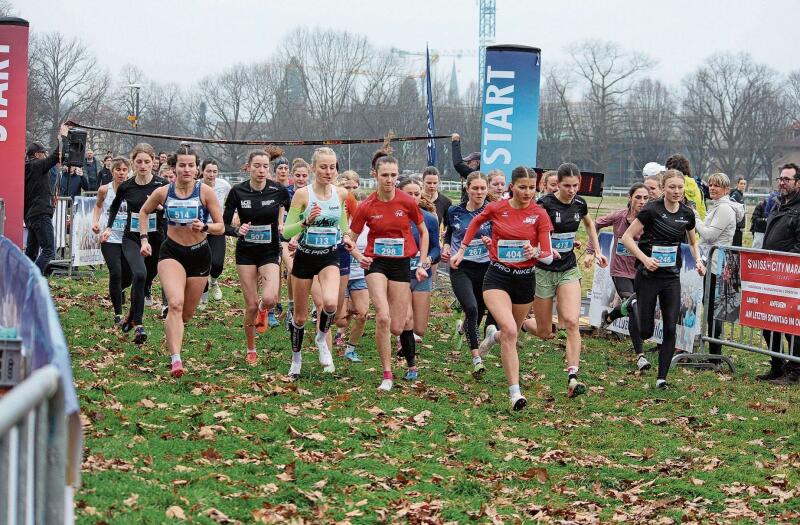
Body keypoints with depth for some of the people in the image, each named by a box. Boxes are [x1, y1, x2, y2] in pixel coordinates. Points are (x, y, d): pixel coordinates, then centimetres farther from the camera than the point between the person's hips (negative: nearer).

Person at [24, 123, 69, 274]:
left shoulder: (27, 169, 18)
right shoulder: (38, 166, -7)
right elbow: (56, 155, -15)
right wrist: (63, 136, -4)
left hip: (30, 216, 10)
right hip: (41, 215, -10)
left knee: (31, 251, 14)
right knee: (49, 251, -13)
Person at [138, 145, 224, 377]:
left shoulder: (205, 192, -10)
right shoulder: (163, 192, -6)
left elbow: (220, 227, -7)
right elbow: (143, 212, 15)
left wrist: (204, 227, -27)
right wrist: (144, 239, 6)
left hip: (199, 254, 1)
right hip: (172, 252, -1)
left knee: (186, 314, 10)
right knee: (176, 303, -24)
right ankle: (175, 360, -30)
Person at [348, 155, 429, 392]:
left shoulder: (408, 203, -6)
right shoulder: (366, 207, -7)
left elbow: (423, 232, 8)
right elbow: (350, 239, 4)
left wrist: (422, 264, 4)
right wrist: (359, 256, -15)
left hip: (401, 264, 1)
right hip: (376, 263, -1)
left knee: (396, 328, -1)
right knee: (383, 317, -21)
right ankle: (387, 375, -11)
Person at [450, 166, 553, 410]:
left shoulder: (539, 214, -6)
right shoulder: (496, 208, -4)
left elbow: (548, 256, -7)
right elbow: (476, 221, 19)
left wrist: (534, 252, -27)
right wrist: (462, 250, 18)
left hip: (525, 279, 2)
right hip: (497, 277, -2)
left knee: (511, 333, 17)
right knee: (510, 330, -23)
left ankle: (493, 336, 56)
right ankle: (515, 392, -23)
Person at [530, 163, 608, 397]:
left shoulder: (579, 203, 1)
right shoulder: (545, 204, -16)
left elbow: (590, 224, 23)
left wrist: (597, 251, 20)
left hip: (569, 270, 3)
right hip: (544, 270, -3)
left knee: (572, 322, -15)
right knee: (545, 333, 3)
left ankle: (572, 378, -18)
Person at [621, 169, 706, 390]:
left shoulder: (687, 213, 2)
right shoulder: (652, 210, -14)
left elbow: (693, 242, 20)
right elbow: (627, 237, -12)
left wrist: (698, 261, 1)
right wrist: (644, 258, -23)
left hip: (672, 277, 4)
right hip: (648, 275, -4)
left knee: (670, 329, -4)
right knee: (646, 331, -1)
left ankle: (662, 378, 5)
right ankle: (634, 306, 33)